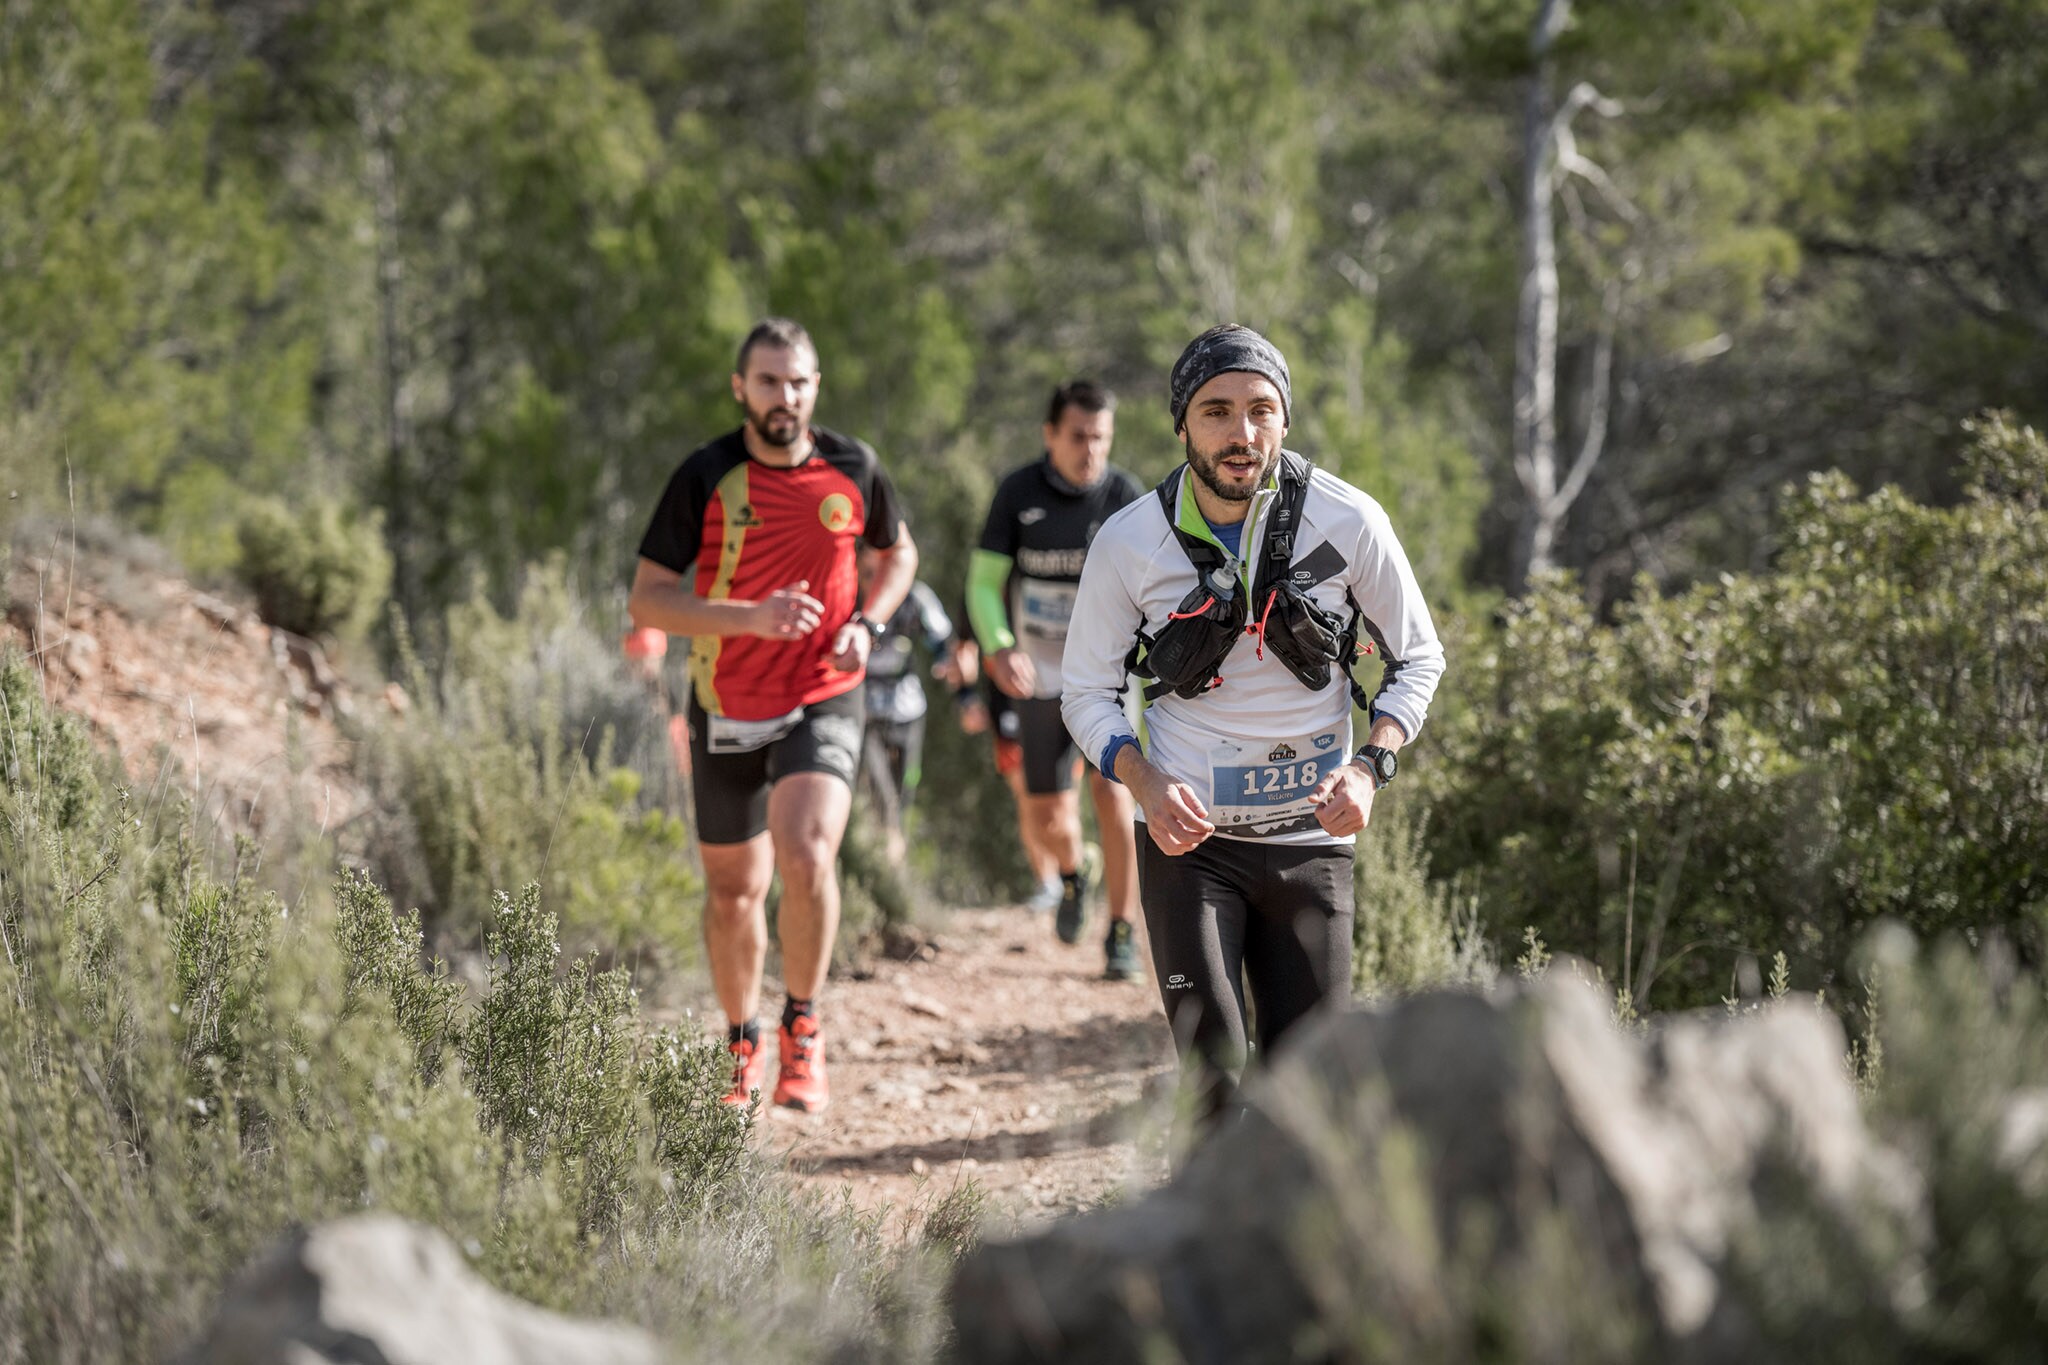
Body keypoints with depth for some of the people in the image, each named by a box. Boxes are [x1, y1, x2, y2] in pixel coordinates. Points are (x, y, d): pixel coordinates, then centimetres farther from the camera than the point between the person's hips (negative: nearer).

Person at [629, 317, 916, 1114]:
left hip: (824, 701, -1)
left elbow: (898, 553, 17)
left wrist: (867, 624, -2)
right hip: (727, 710, 1)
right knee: (733, 891, 10)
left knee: (807, 857, -24)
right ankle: (741, 1047, 33)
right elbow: (647, 601, -9)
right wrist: (753, 616, -22)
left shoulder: (853, 468, -2)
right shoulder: (706, 478, -9)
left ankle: (802, 1030, -4)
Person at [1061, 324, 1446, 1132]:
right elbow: (1087, 693, 3)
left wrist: (1369, 768, -13)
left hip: (1310, 838, 1)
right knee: (1215, 1071, -14)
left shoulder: (1348, 523, -8)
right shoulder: (1129, 543, -8)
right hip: (1187, 833, -1)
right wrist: (1148, 785, -16)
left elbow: (1417, 657, 4)